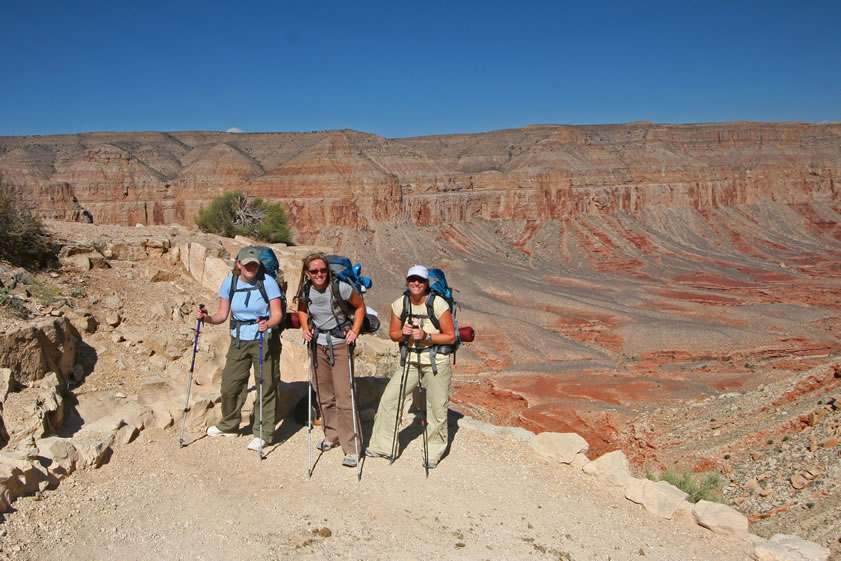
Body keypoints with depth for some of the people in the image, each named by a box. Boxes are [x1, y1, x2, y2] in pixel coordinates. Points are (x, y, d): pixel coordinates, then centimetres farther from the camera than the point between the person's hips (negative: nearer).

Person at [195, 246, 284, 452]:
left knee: (266, 387, -1)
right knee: (229, 386, 9)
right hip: (239, 341, 4)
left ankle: (262, 433, 14)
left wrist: (268, 324, -37)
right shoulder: (229, 283, 0)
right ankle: (229, 425, 33)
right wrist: (207, 318, -19)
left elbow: (277, 313, -16)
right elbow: (222, 314, 1)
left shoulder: (268, 282, -11)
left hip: (264, 340, -4)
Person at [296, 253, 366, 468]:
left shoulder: (340, 288, -16)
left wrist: (355, 330, -11)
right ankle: (331, 435, 33)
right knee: (324, 395, 13)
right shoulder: (305, 291, -4)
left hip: (340, 344, -4)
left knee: (344, 397, -10)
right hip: (318, 345, 5)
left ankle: (351, 448, -2)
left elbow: (360, 306, 0)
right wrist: (305, 328, 0)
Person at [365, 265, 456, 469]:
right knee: (389, 398, 2)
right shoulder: (399, 304, 0)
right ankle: (381, 446, 17)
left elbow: (451, 337, -10)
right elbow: (393, 334, 9)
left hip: (436, 362, -4)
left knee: (436, 408, 2)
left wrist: (426, 336, -22)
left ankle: (434, 453, 23)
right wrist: (403, 333, -13)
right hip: (410, 360, 4)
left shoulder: (438, 304, -13)